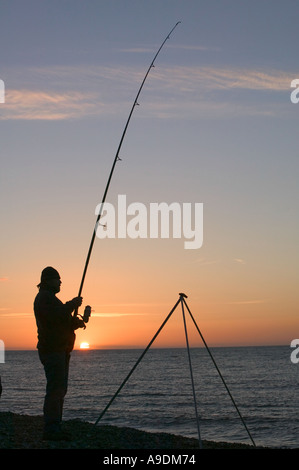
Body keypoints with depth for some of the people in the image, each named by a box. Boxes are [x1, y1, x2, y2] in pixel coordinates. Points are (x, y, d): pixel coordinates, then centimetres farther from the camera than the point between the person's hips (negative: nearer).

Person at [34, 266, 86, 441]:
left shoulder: (50, 297, 25)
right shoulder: (44, 297, -9)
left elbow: (64, 322, 27)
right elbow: (55, 316, -25)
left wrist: (77, 322, 8)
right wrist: (73, 304, -14)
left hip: (61, 350, 11)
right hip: (52, 349, -11)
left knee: (60, 389, 11)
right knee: (55, 389, -14)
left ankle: (55, 428, 15)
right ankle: (51, 430, -14)